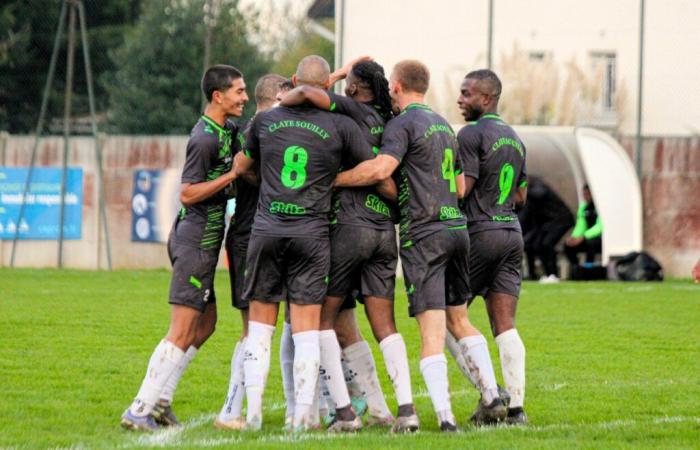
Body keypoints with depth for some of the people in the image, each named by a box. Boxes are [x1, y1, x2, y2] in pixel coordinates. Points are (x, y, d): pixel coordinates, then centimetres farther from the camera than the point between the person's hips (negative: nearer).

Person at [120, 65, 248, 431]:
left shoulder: (224, 131, 12)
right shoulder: (205, 138, -17)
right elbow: (188, 194, -19)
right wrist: (233, 174, -21)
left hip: (202, 241, 10)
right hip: (196, 244, -10)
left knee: (205, 324, 14)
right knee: (182, 332, -10)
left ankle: (160, 400, 16)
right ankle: (139, 411, -9)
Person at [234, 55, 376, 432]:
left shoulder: (265, 121, 4)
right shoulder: (339, 126, -4)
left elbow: (242, 166, 21)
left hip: (267, 229, 2)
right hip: (312, 232, -2)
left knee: (260, 324, 9)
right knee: (307, 328, 1)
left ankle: (253, 410, 4)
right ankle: (303, 414, -3)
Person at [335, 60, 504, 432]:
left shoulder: (403, 123, -7)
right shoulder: (443, 125, 18)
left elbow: (380, 168, -24)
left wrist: (332, 179, -15)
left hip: (422, 233, -7)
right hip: (456, 226, 7)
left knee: (431, 331, -9)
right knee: (459, 320, 19)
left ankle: (444, 415, -16)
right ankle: (493, 396, 13)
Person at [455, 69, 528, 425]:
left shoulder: (471, 134, -10)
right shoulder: (515, 139, 16)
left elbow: (460, 190, -15)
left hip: (480, 234, -7)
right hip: (512, 232, 7)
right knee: (504, 325, 4)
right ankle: (515, 405, -3)